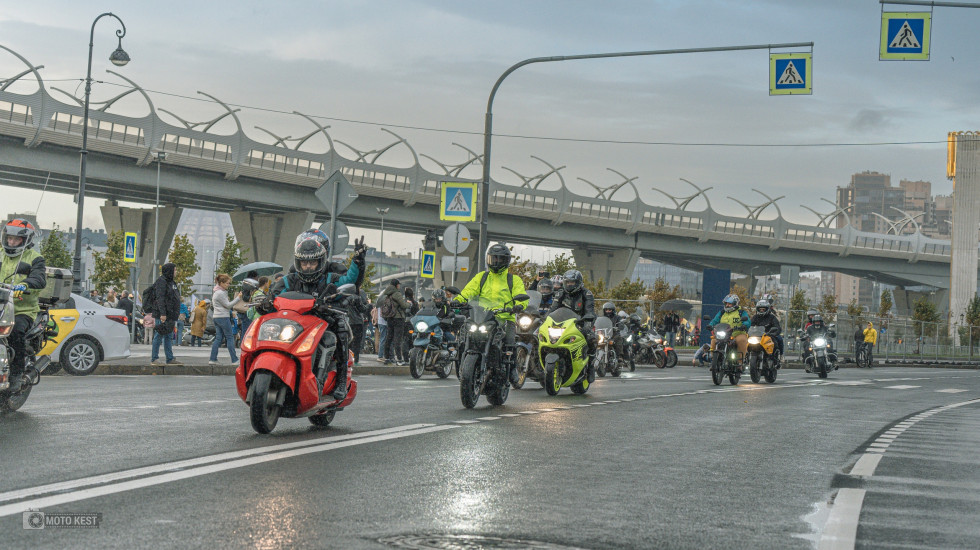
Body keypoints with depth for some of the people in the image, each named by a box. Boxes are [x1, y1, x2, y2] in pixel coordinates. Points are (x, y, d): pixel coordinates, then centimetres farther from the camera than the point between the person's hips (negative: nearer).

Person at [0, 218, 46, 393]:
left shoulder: (34, 258, 6)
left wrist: (25, 283, -34)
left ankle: (17, 374, -23)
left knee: (16, 331, -32)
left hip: (24, 309, -4)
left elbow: (40, 278, -12)